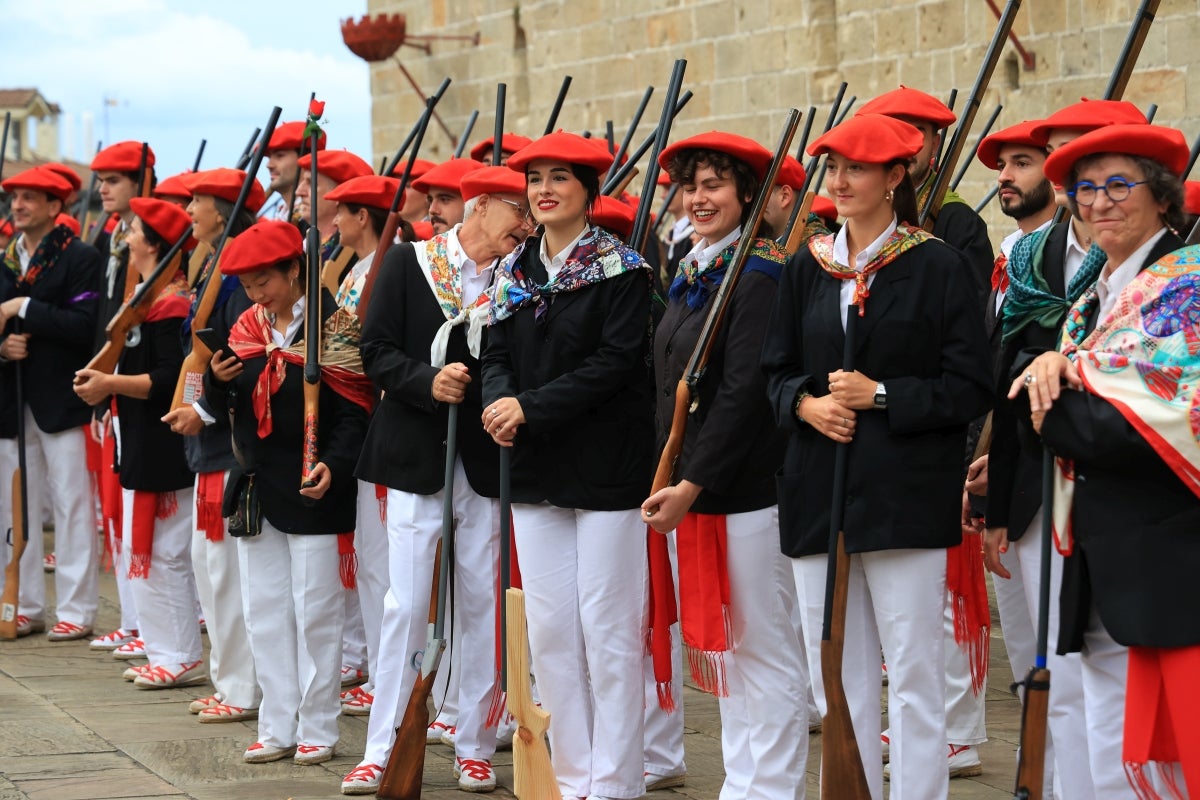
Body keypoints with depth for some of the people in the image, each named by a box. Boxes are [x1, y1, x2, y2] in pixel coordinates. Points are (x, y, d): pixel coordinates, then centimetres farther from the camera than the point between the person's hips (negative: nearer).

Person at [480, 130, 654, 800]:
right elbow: (497, 354, 10)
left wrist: (531, 408, -19)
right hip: (536, 470, 6)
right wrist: (500, 400, -12)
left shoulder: (621, 268, -7)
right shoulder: (514, 271, 11)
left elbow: (618, 361, -16)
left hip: (607, 468, -6)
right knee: (550, 629, 7)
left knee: (607, 628, -2)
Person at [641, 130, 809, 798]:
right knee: (724, 645, 14)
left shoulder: (760, 272, -12)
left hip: (749, 487, -9)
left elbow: (745, 391, -19)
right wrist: (674, 478, 10)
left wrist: (692, 483, -21)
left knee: (766, 651, -1)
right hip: (694, 488, 9)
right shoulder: (693, 274, 13)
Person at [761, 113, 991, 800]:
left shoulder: (938, 266, -4)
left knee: (914, 673, -4)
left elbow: (969, 388, -6)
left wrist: (880, 395, -15)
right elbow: (778, 370, 15)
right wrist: (805, 404, -6)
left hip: (905, 497, -5)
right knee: (836, 675, 9)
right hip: (821, 492, 5)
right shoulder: (808, 268, 11)